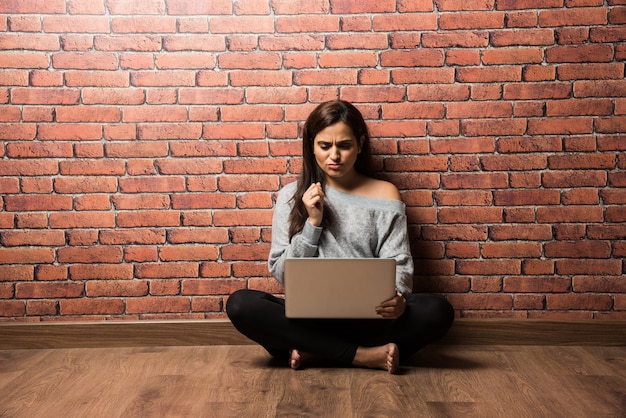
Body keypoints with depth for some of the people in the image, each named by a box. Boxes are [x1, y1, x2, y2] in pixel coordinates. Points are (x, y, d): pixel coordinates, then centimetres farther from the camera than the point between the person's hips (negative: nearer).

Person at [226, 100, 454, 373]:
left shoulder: (384, 195, 6)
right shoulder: (292, 195, 7)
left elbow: (397, 264, 1)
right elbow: (282, 273, 4)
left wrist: (397, 299, -22)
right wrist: (312, 222, -9)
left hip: (368, 317, 0)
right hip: (309, 317, 0)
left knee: (437, 311, -28)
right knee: (240, 304, -28)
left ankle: (315, 351, -19)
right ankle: (361, 355, -23)